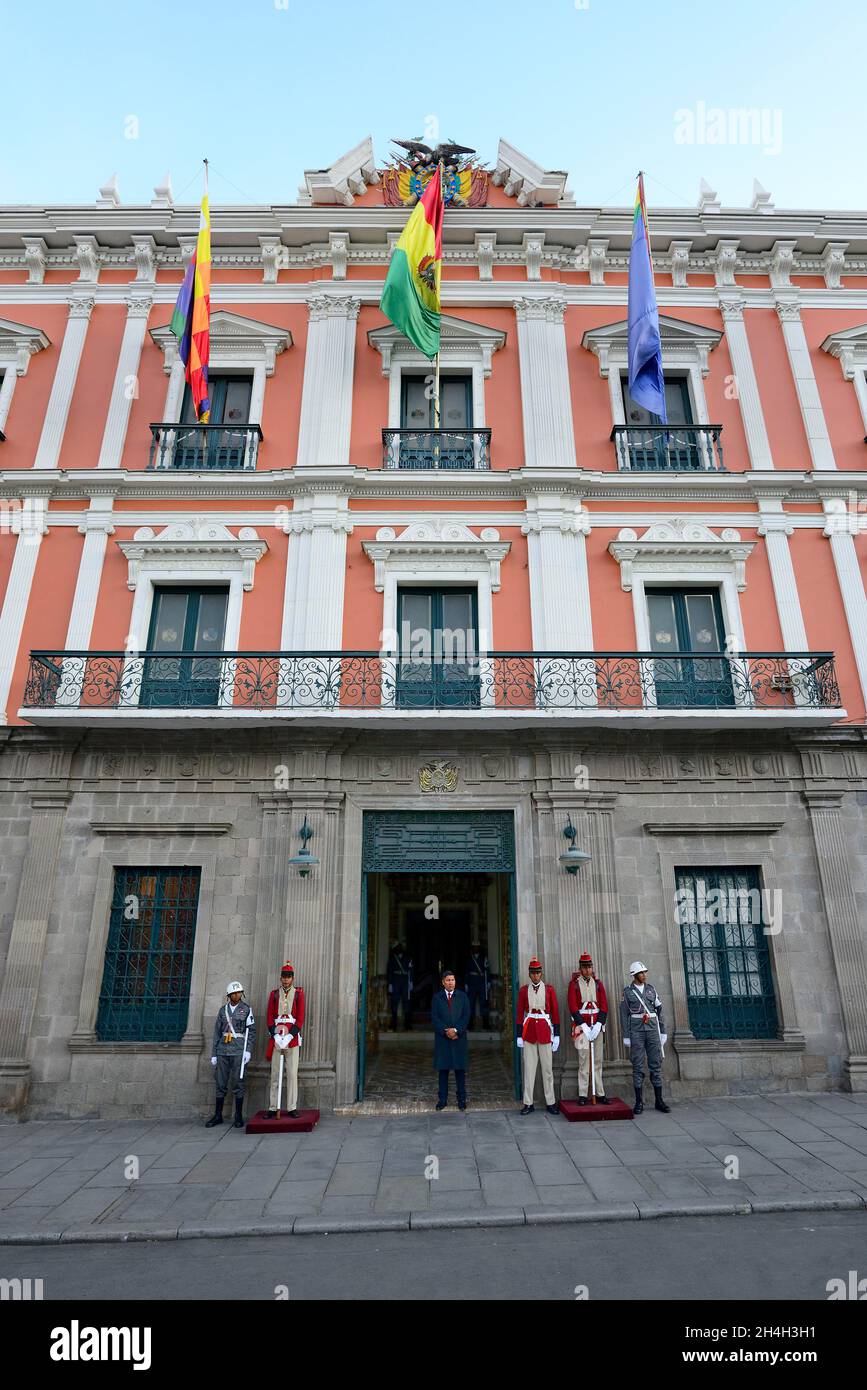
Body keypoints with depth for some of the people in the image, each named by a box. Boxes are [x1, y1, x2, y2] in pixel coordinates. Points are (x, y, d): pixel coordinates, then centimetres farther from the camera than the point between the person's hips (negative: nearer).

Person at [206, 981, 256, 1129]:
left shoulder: (246, 1009, 1)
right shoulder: (223, 1010, 9)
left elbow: (251, 1031, -1)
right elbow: (217, 1032, 12)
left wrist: (249, 1050, -10)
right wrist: (214, 1054, 9)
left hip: (239, 1051, -3)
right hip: (223, 1051, 3)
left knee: (238, 1083, 0)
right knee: (220, 1084, 7)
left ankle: (239, 1117, 9)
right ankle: (217, 1115, 18)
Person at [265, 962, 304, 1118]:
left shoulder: (298, 993, 4)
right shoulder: (274, 994, 9)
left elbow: (300, 1017, -1)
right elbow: (270, 1017, 4)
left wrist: (289, 1036, -10)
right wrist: (276, 1036, -8)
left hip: (292, 1036, -1)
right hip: (276, 1036, 1)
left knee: (292, 1073, -2)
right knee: (275, 1074, 4)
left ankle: (292, 1108, 4)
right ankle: (273, 1108, 10)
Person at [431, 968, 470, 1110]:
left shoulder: (462, 996, 5)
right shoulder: (437, 997, 4)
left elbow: (466, 1016, 0)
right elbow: (434, 1018, -1)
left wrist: (456, 1030, -12)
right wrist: (446, 1031, -11)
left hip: (459, 1037, 0)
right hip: (442, 1038, 0)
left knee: (460, 1069, 3)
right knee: (443, 1069, 4)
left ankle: (462, 1099, 12)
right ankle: (443, 1099, 12)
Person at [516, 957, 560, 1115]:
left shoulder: (549, 989, 1)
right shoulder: (524, 990, 2)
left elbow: (555, 1012, 3)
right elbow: (520, 1013, 3)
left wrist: (556, 1035, 0)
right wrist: (519, 1035, 0)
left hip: (545, 1031, 0)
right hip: (529, 1032, 0)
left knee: (547, 1068, 5)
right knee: (528, 1068, 4)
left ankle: (550, 1102, 15)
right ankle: (528, 1103, 10)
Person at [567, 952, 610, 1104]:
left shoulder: (598, 983, 7)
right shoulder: (574, 984, -2)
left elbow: (604, 1007, 4)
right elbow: (573, 1007, -7)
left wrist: (598, 1026, -7)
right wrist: (584, 1027, -12)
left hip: (597, 1025, 3)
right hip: (582, 1025, -3)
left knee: (597, 1060, 8)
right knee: (584, 1059, -4)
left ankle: (600, 1093, 15)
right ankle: (582, 1095, 1)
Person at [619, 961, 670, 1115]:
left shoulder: (651, 989, 9)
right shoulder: (627, 991, -1)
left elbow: (659, 1011, 11)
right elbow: (624, 1015, -1)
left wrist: (663, 1032, 6)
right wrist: (626, 1037, -5)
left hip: (652, 1030, 3)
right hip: (636, 1031, -3)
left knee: (656, 1064, 4)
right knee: (638, 1066, 1)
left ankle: (659, 1101, 13)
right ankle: (639, 1102, 8)